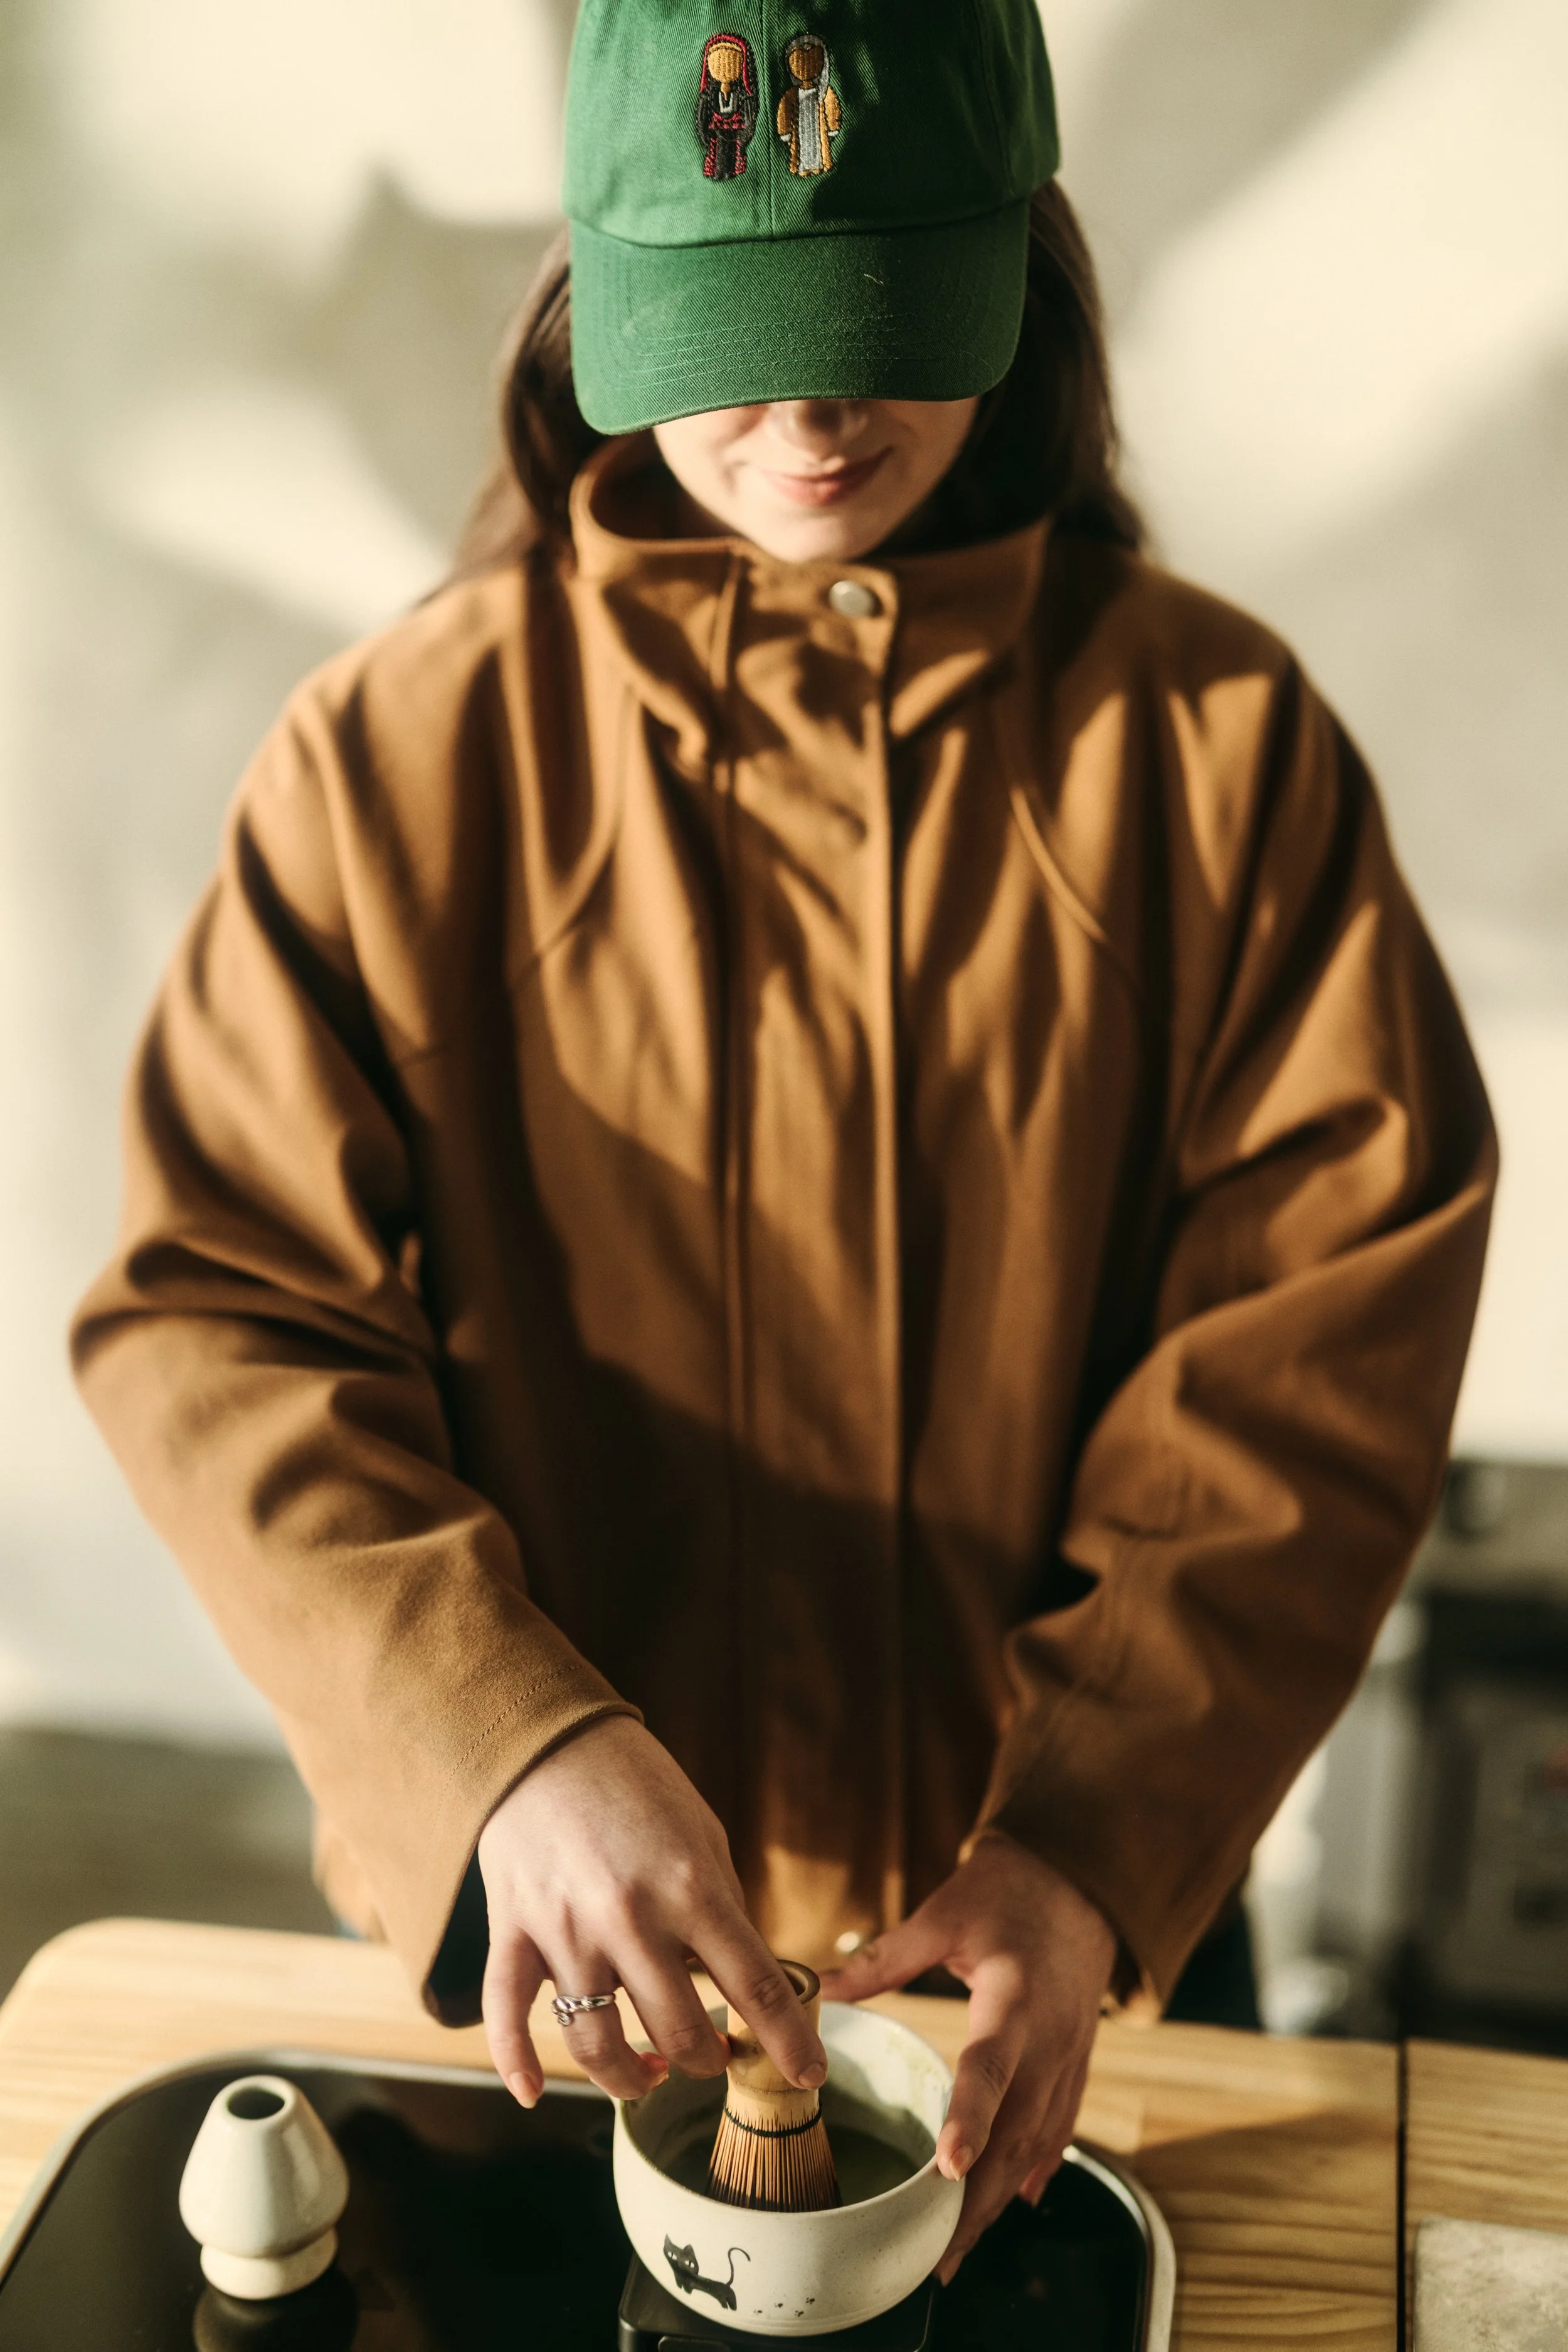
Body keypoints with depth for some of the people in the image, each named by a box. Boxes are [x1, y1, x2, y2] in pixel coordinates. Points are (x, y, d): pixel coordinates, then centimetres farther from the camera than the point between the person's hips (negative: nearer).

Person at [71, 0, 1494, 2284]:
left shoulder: (1221, 740, -9)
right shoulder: (411, 748, -11)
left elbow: (1333, 1321, -11)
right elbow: (218, 1320, -13)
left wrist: (1102, 1835, -19)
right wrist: (510, 1750, -27)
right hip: (549, 1902, 0)